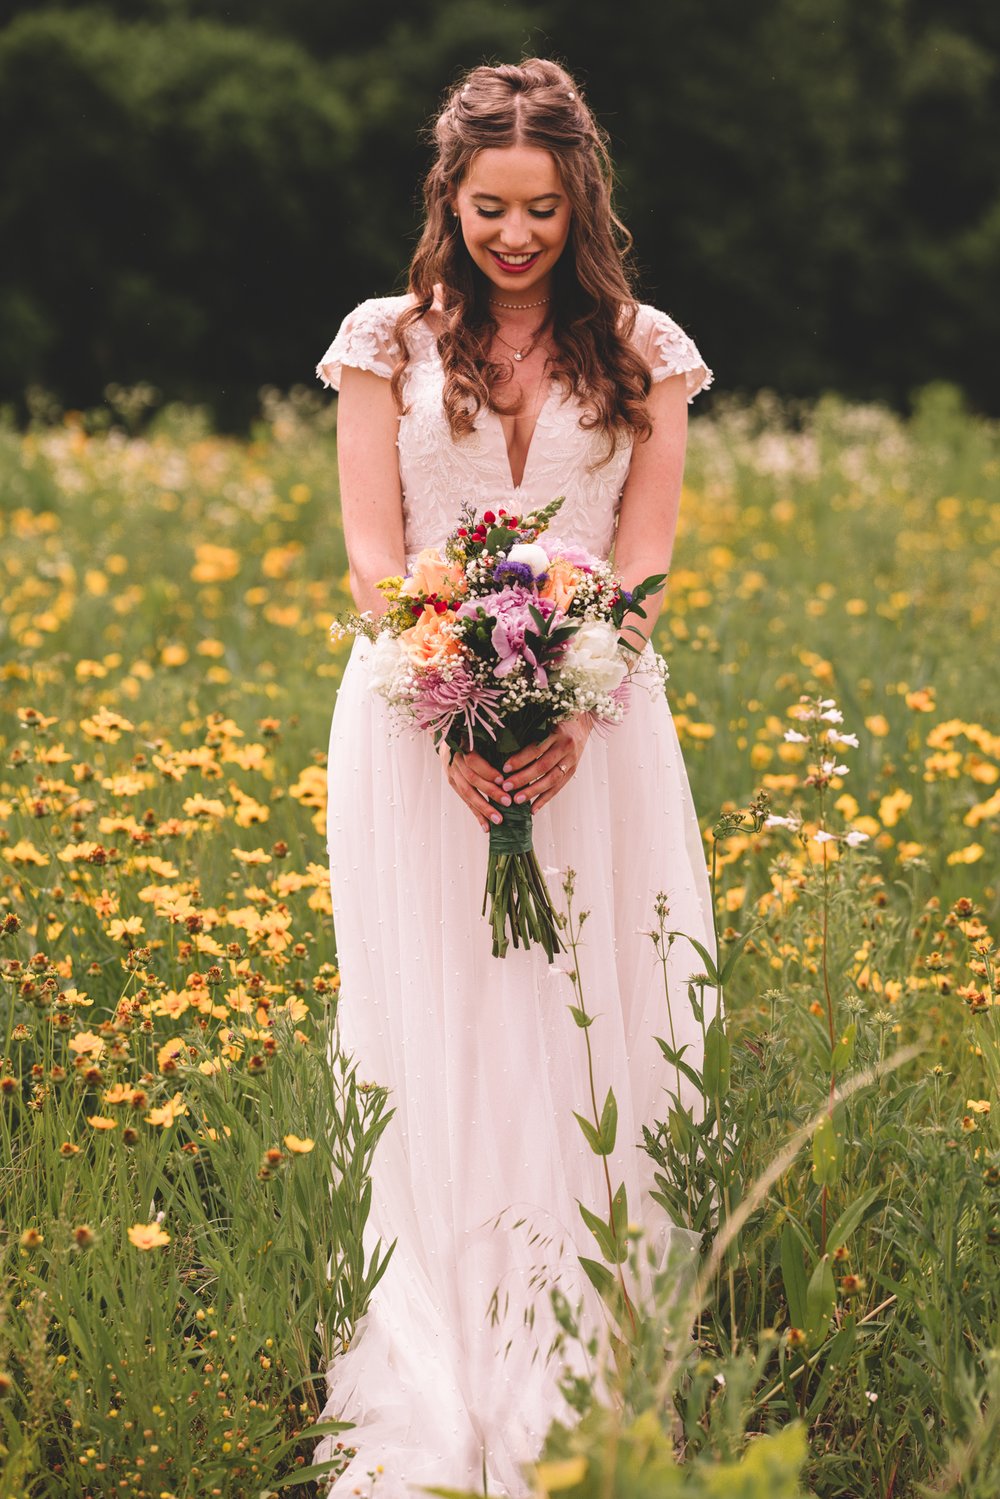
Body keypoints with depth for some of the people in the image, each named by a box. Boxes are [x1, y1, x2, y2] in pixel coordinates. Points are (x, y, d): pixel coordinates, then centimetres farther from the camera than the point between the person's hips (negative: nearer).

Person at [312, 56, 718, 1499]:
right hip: (424, 721, 0)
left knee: (590, 1039, -1)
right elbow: (372, 552, -1)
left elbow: (644, 557, 0)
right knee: (434, 1045, -1)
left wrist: (574, 718, -16)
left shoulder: (642, 354, 6)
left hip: (592, 730, 1)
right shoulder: (389, 343, 5)